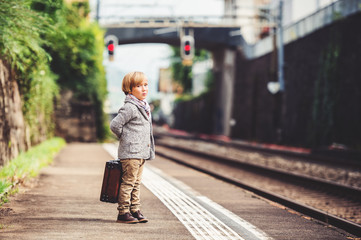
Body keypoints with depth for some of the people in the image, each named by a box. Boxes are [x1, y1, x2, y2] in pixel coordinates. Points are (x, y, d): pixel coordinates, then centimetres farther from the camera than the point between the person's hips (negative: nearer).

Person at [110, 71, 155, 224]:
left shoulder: (144, 106, 15)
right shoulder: (130, 108, -15)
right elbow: (114, 125, -18)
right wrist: (126, 138, -4)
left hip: (141, 153, 9)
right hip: (130, 153, -9)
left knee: (136, 183, 13)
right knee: (128, 183, -4)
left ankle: (135, 211, 19)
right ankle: (123, 213, 1)